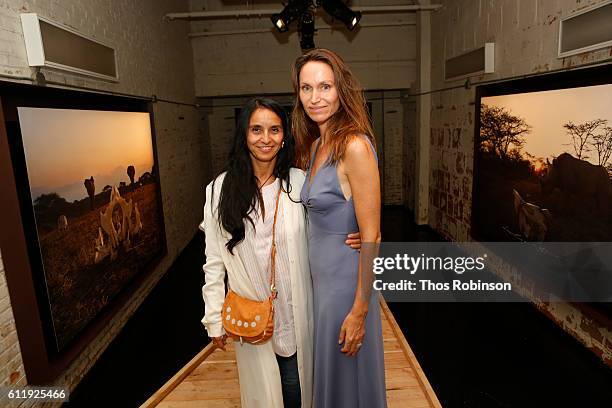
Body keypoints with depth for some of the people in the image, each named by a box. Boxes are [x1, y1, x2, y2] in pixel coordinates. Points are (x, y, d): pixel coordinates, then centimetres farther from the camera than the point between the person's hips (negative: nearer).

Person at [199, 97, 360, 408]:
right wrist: (214, 319, 1)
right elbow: (214, 261, -2)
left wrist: (349, 241, -18)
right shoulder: (221, 189, -8)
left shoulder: (299, 182, -8)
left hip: (295, 311, 0)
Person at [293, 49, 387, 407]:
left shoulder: (355, 146, -20)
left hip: (346, 280, -8)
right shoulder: (315, 145, 6)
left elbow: (371, 237, -20)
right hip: (320, 276, 8)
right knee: (328, 372, 26)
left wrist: (359, 311, -18)